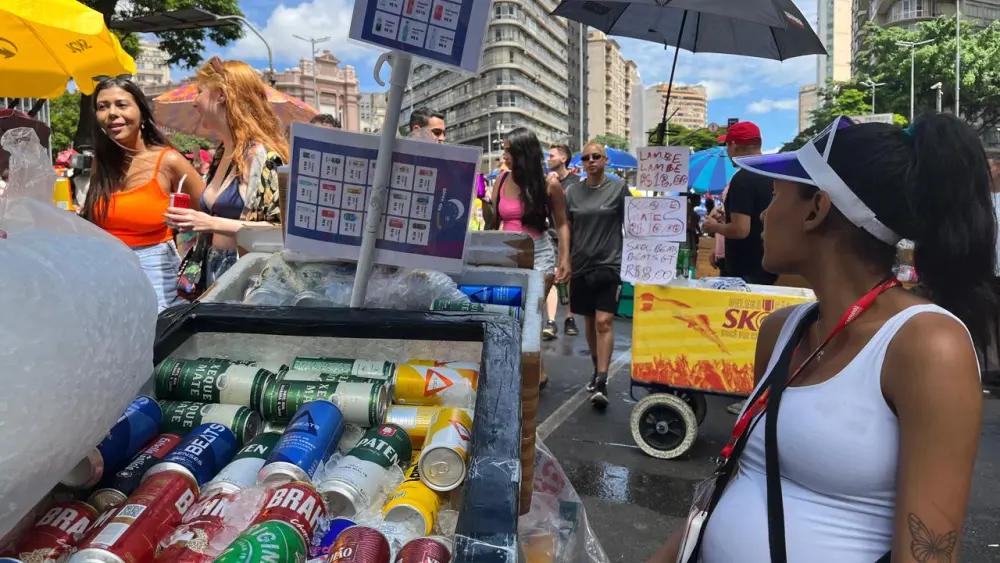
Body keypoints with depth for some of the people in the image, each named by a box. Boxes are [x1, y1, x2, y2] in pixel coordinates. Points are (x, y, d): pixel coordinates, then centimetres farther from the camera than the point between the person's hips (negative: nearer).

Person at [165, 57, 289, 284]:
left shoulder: (260, 154, -15)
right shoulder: (221, 153, 11)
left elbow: (280, 227, -21)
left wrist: (212, 224, -22)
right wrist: (198, 220, 7)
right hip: (215, 267, 8)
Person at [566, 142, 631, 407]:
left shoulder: (619, 187, -1)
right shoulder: (573, 192, 6)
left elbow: (630, 224, 2)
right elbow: (567, 230, 11)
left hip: (610, 264, -3)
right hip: (581, 265, 4)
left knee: (604, 322, -12)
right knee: (589, 321, 13)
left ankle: (601, 383, -12)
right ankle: (598, 370, 31)